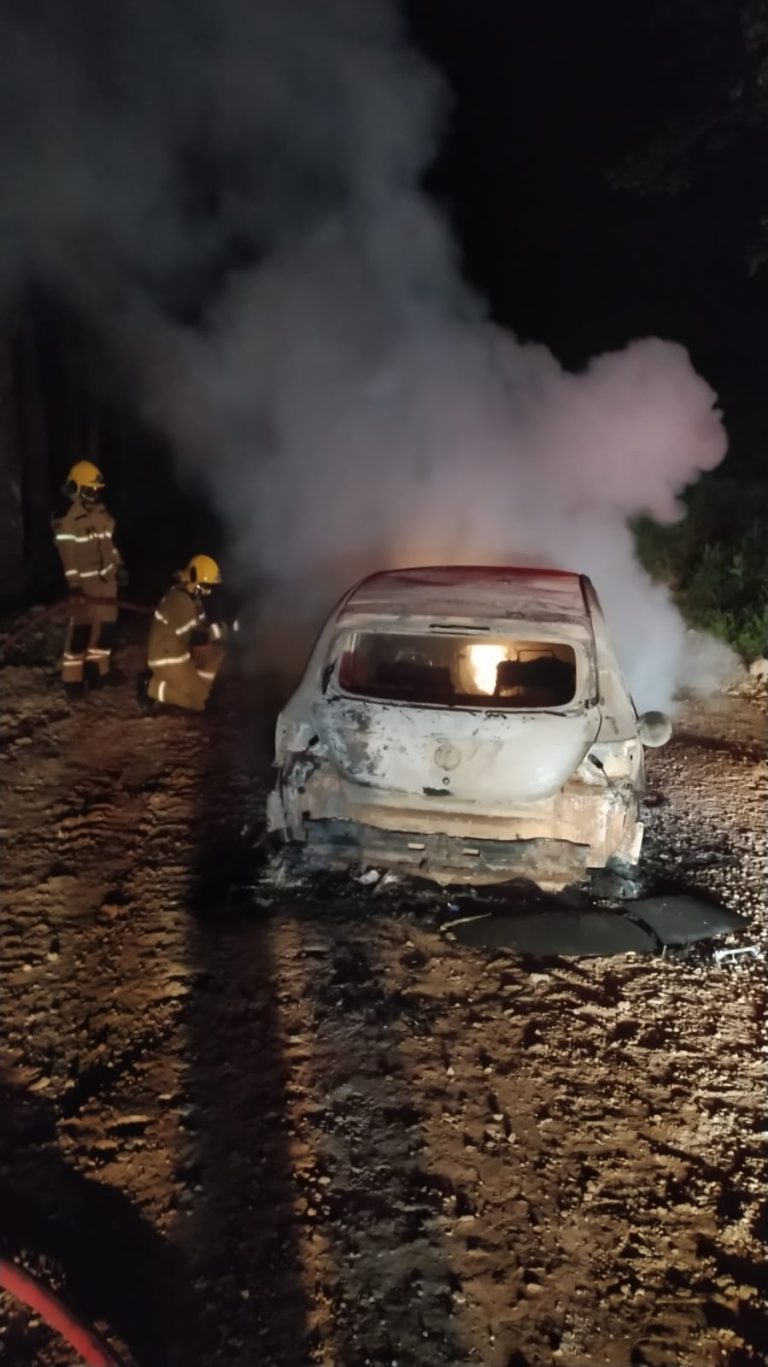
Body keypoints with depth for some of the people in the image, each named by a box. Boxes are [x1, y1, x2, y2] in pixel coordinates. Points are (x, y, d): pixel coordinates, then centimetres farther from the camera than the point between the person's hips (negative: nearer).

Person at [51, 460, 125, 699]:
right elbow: (68, 557, -17)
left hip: (107, 581, 7)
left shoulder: (102, 514, 8)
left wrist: (119, 566, 17)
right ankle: (72, 678, 3)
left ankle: (97, 670, 27)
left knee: (106, 627, 12)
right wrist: (74, 587, -21)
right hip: (85, 584, -7)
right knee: (80, 630, -6)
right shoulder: (68, 522, -15)